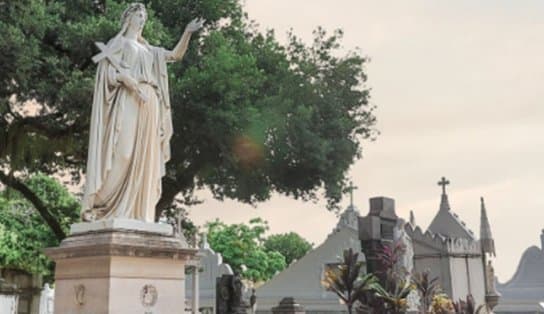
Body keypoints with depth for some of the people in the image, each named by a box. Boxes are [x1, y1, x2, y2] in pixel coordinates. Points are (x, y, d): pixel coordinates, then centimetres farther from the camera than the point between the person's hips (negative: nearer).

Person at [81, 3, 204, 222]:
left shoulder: (148, 50, 28)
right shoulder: (118, 43, 12)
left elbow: (176, 55, 20)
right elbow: (110, 72, -1)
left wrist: (188, 32, 7)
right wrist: (129, 82, -20)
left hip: (148, 104, 6)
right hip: (127, 101, -6)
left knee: (144, 156, -3)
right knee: (123, 151, -16)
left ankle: (137, 211, -6)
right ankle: (98, 204, -14)